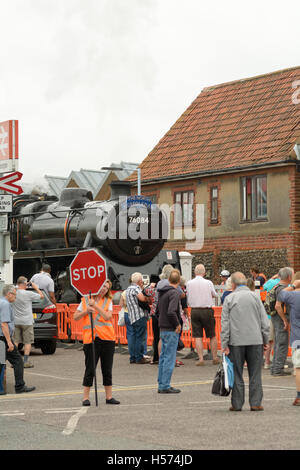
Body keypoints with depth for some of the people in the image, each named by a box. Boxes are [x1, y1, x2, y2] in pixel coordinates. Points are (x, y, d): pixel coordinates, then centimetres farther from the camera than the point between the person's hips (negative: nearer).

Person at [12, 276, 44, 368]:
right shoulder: (28, 294, -15)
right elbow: (41, 296, -4)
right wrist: (36, 287, 9)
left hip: (16, 322, 4)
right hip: (27, 322, -4)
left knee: (15, 341, 9)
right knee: (28, 342, 4)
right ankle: (26, 362, 3)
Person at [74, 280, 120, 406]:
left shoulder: (108, 301, 9)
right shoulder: (85, 300, 7)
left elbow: (108, 316, -7)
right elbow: (75, 317, 7)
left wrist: (95, 306, -12)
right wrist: (86, 311, -9)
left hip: (107, 338, 2)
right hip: (90, 338, -2)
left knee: (107, 369, 7)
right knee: (90, 369, -1)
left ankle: (109, 397, 15)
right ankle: (86, 397, 6)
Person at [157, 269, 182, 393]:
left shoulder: (162, 292, 10)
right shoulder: (174, 293, -17)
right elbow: (171, 312, -28)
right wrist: (177, 324, -15)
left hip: (163, 329, 9)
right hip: (171, 330, -9)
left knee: (163, 357, 14)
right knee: (169, 358, -3)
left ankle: (161, 385, 20)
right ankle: (165, 386, -1)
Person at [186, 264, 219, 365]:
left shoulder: (189, 283, -3)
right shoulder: (208, 283, -7)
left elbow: (188, 299, 6)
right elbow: (215, 295, 9)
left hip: (194, 311, 1)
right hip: (207, 310, -1)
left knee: (197, 336, 5)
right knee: (212, 335, 11)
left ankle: (201, 359, -1)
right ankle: (215, 358, 17)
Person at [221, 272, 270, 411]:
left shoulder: (229, 299, 0)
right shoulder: (255, 297, 4)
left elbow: (224, 323, -3)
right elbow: (264, 321, 4)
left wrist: (224, 344, -1)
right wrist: (265, 340, 11)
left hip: (236, 342, -1)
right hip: (255, 340, 1)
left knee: (237, 374, 5)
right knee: (255, 374, 6)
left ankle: (237, 404, 7)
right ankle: (255, 403, 6)